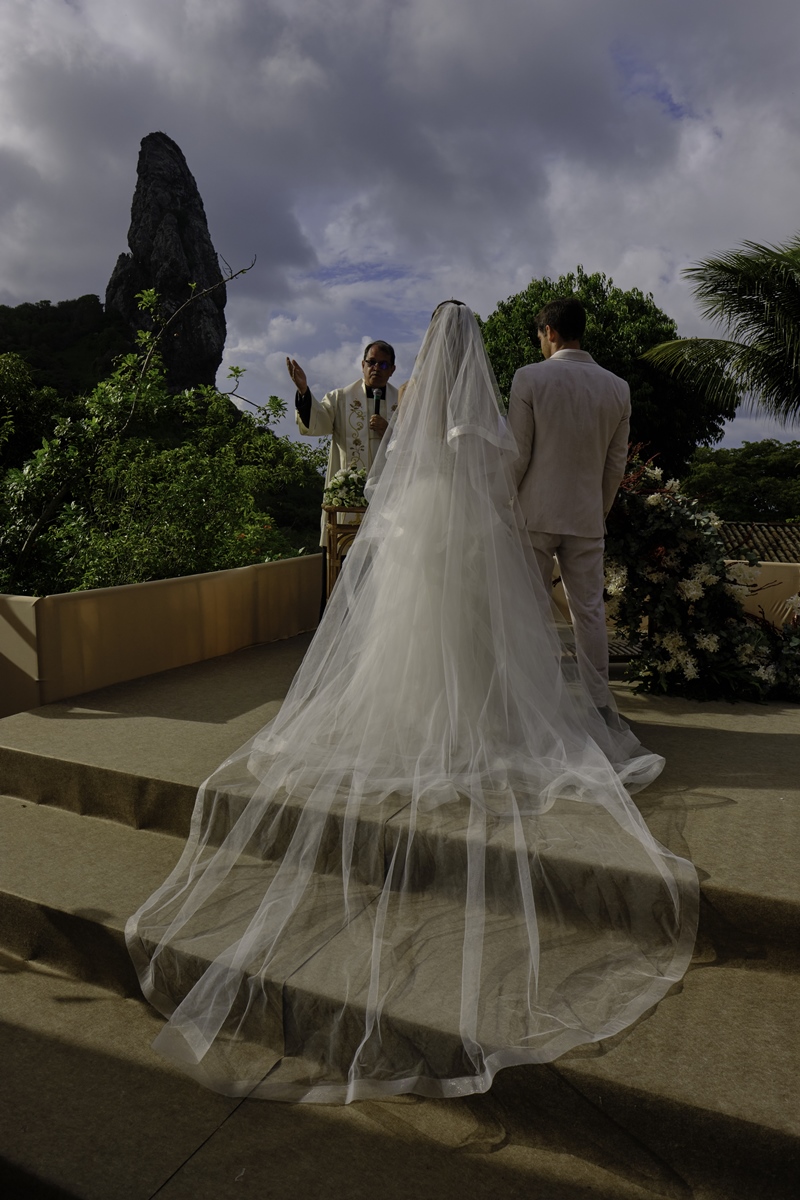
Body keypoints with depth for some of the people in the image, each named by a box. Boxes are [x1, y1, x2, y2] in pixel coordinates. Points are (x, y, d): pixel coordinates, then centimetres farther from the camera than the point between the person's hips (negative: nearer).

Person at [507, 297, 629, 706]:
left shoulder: (530, 377, -7)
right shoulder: (617, 387, 5)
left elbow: (516, 454, -8)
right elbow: (616, 463, 9)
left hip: (535, 513, -3)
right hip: (588, 518, 3)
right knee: (589, 610, 8)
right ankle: (597, 701, 14)